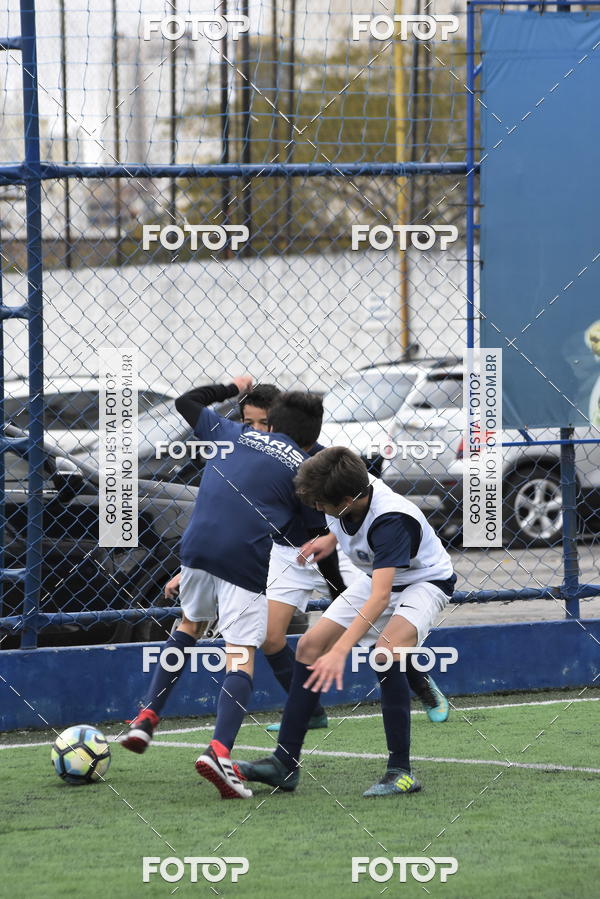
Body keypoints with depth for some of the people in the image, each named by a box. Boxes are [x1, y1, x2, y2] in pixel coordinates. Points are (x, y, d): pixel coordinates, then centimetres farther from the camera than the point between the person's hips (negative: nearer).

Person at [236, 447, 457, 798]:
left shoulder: (391, 521, -37)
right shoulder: (350, 486, -16)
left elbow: (380, 597, -46)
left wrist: (339, 652, -53)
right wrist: (332, 540, -1)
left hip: (424, 581, -8)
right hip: (380, 577, 8)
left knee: (386, 649, -34)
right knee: (310, 645, -2)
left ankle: (401, 772, -27)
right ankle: (285, 764, 2)